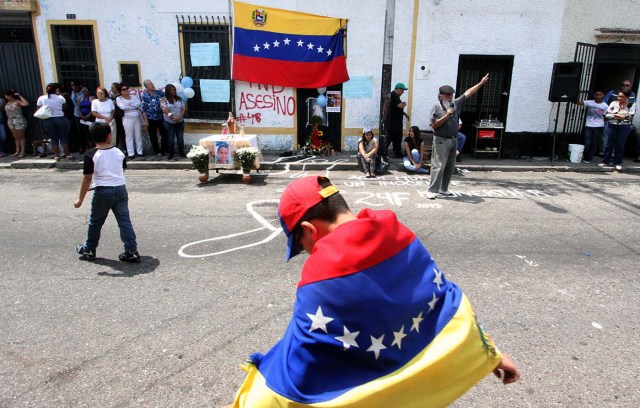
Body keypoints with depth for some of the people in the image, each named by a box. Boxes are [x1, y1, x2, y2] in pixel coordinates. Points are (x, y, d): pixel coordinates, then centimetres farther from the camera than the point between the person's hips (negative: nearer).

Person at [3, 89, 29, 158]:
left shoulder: (17, 102, -11)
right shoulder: (8, 102, 10)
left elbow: (26, 104, -29)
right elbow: (6, 111, 17)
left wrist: (19, 96, -20)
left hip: (19, 121, -7)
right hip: (10, 121, 7)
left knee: (21, 137, 0)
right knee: (16, 137, 11)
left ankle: (22, 152, 3)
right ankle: (17, 151, 16)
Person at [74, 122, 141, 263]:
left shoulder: (91, 155, -9)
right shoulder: (119, 152, 3)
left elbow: (87, 178, -9)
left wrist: (80, 198, -2)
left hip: (103, 191, -3)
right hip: (121, 188, 3)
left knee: (95, 222, 15)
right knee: (124, 221, 4)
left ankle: (89, 249, 32)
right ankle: (132, 251, 1)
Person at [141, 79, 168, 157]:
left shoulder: (159, 92, 2)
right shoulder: (145, 96, -9)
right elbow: (143, 109, -8)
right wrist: (146, 120, -10)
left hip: (161, 117, 3)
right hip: (151, 119, -3)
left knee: (164, 134, 7)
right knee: (153, 136, 8)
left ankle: (164, 150, 22)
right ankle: (157, 151, 21)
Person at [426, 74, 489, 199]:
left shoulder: (456, 104, 9)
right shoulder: (436, 107, -8)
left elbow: (467, 93, 13)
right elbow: (434, 125, -15)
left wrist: (481, 83, 12)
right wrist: (446, 115, -20)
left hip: (453, 140, 7)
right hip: (441, 141, -7)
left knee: (450, 167, 10)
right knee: (438, 166, -9)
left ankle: (443, 189, 20)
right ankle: (432, 190, -6)